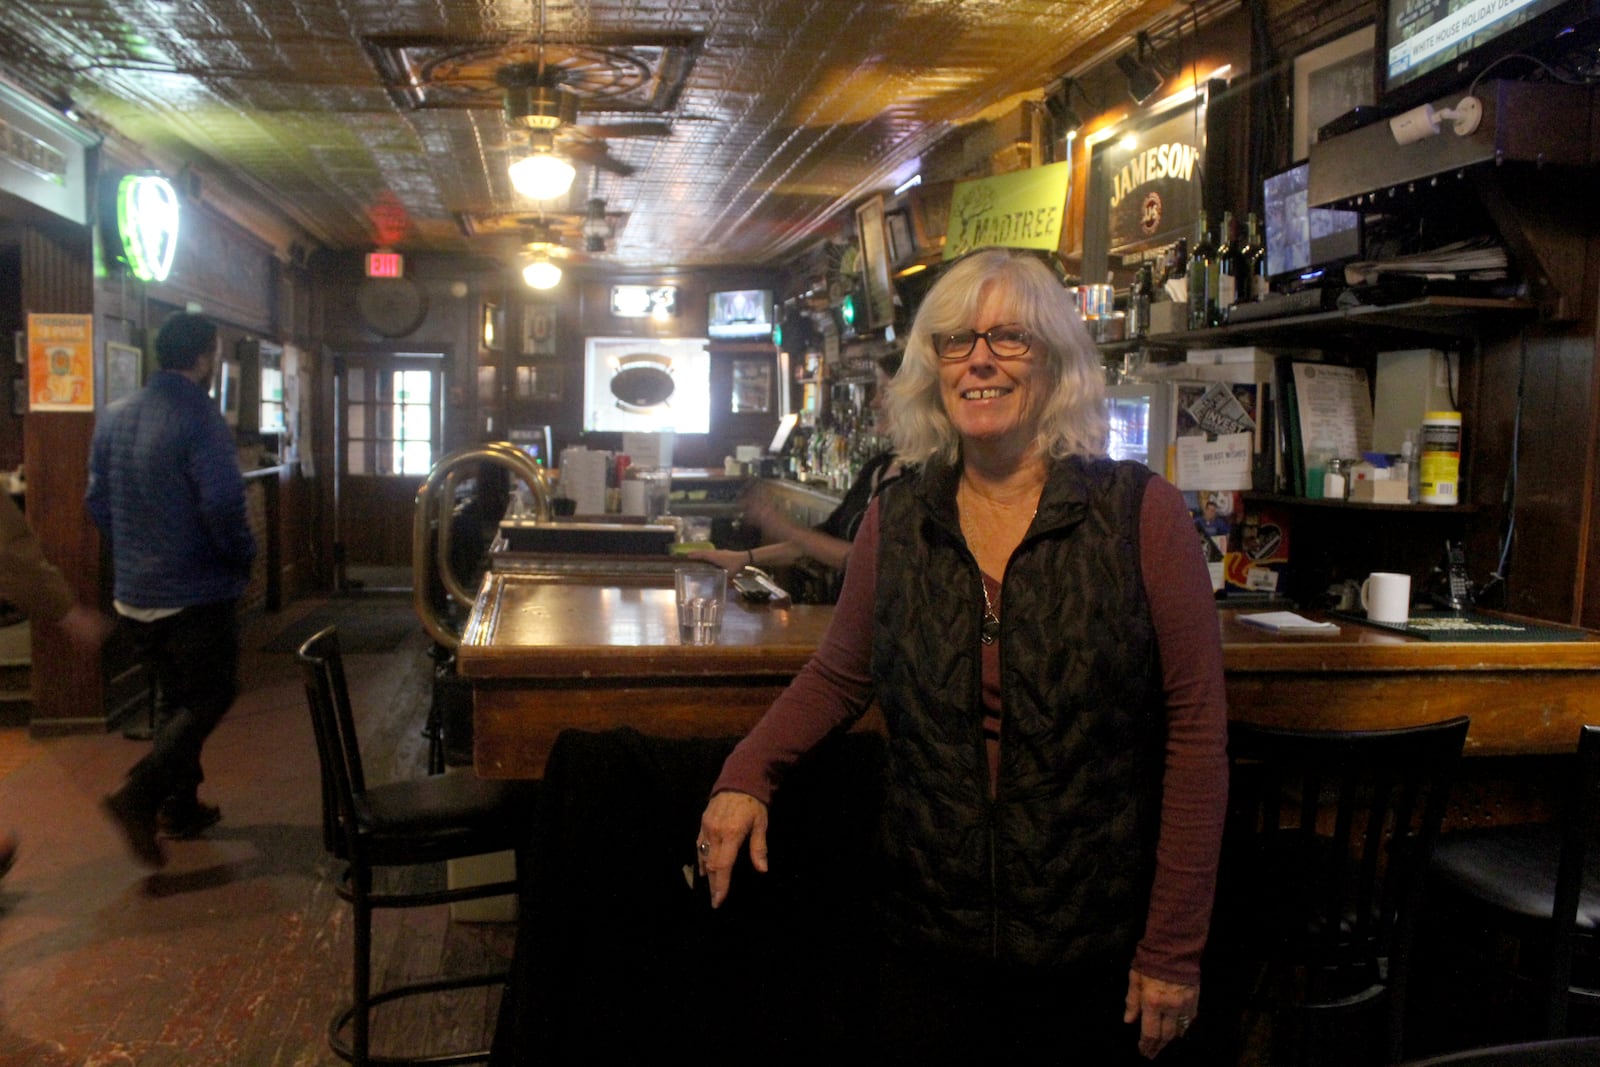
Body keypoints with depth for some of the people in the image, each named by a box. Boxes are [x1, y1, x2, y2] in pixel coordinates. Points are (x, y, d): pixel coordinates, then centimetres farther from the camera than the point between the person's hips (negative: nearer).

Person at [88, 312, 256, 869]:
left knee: (178, 697, 20)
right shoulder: (200, 418, -17)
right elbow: (223, 505, -24)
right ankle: (139, 796, -10)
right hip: (196, 590, -8)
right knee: (210, 697, 4)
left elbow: (98, 501, 11)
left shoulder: (114, 416, 6)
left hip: (134, 592, 8)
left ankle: (181, 806, 26)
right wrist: (243, 555, -7)